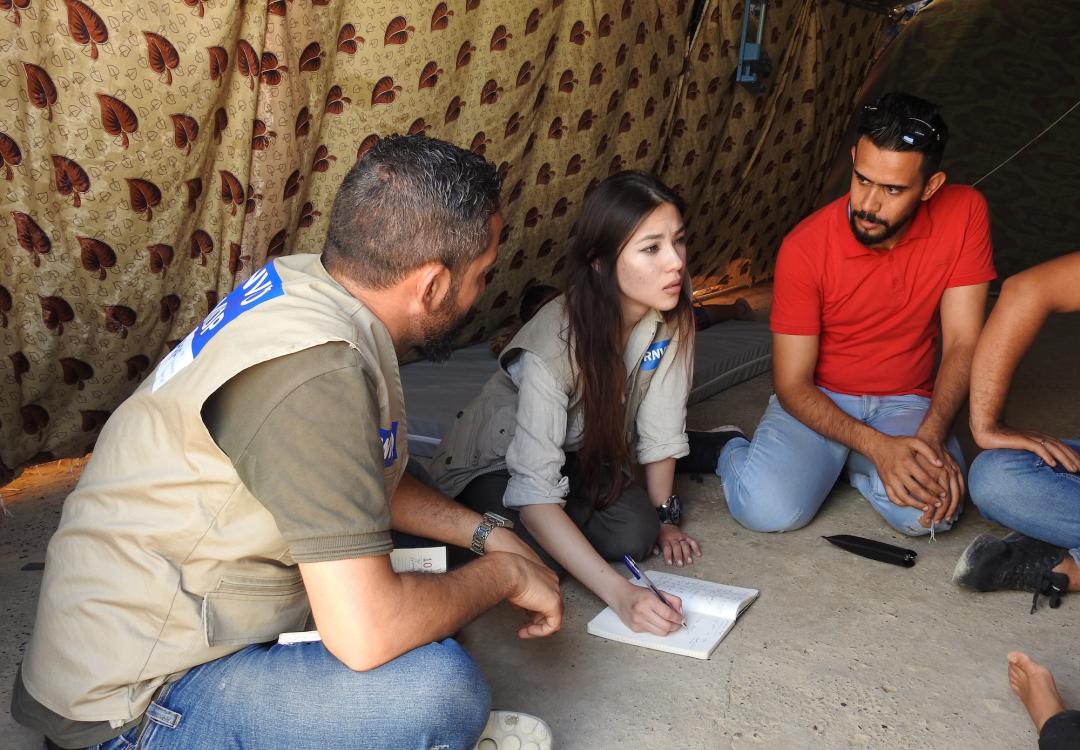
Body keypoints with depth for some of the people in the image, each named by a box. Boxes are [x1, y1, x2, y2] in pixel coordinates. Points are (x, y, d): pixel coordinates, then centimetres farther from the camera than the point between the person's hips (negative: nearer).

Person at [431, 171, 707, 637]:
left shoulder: (672, 318, -20)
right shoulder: (553, 344, -36)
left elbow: (661, 428, -6)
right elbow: (534, 494, -40)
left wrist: (663, 518, -5)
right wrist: (620, 594, -46)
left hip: (578, 457, 5)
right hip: (492, 465, -4)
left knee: (635, 533, -22)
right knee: (545, 550, -30)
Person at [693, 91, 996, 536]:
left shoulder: (964, 214, -13)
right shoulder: (805, 248, -19)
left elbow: (962, 342, -10)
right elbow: (792, 385, -15)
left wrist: (932, 436, -26)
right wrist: (878, 446, -29)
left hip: (905, 401, 3)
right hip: (818, 400, -2)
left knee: (930, 513, -27)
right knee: (769, 511, -28)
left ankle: (848, 461, 5)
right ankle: (727, 452, 7)